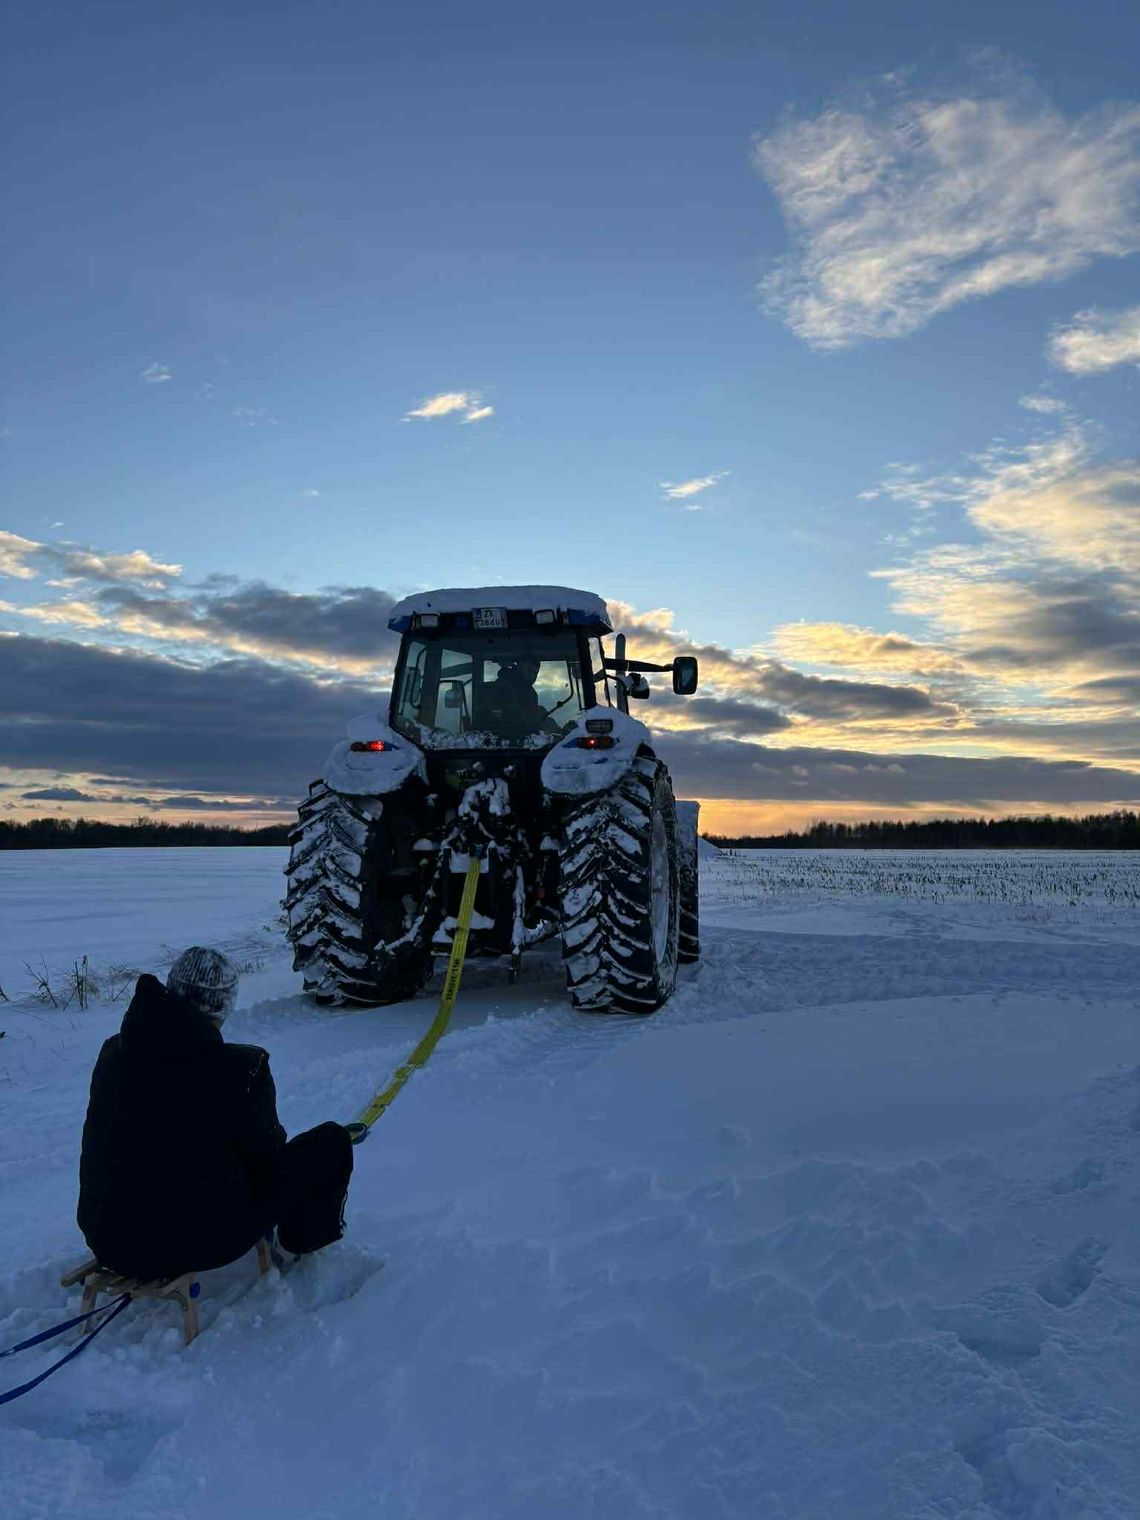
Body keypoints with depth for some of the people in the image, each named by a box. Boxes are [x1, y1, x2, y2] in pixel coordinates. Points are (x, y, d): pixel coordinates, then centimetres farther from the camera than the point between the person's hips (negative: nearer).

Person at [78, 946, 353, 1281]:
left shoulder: (113, 1052, -5)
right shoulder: (240, 1068, -22)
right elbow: (267, 1151, -6)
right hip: (201, 1244, -6)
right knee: (331, 1141, 10)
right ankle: (303, 1239, 31)